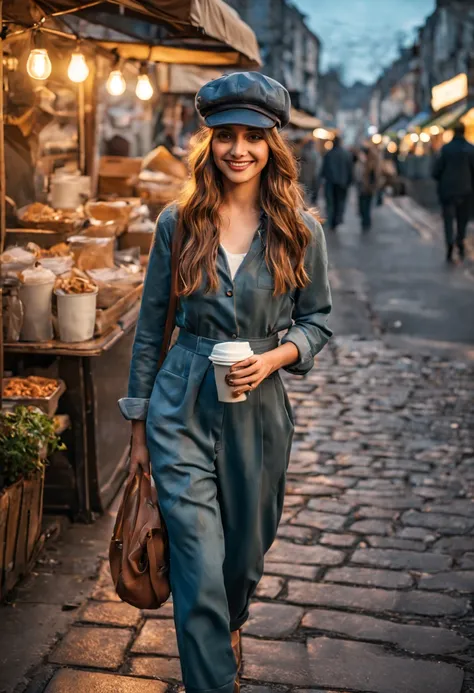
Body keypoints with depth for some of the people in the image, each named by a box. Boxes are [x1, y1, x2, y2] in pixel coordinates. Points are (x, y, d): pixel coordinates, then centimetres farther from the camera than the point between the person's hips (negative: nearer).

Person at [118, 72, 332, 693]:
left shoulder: (300, 231, -2)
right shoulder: (178, 223, -2)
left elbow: (317, 320, 8)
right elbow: (150, 326, 4)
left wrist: (274, 357, -13)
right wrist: (139, 425, 6)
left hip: (258, 409, 1)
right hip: (181, 410, -1)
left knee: (245, 553, 19)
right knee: (199, 570, -6)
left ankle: (228, 629, 53)